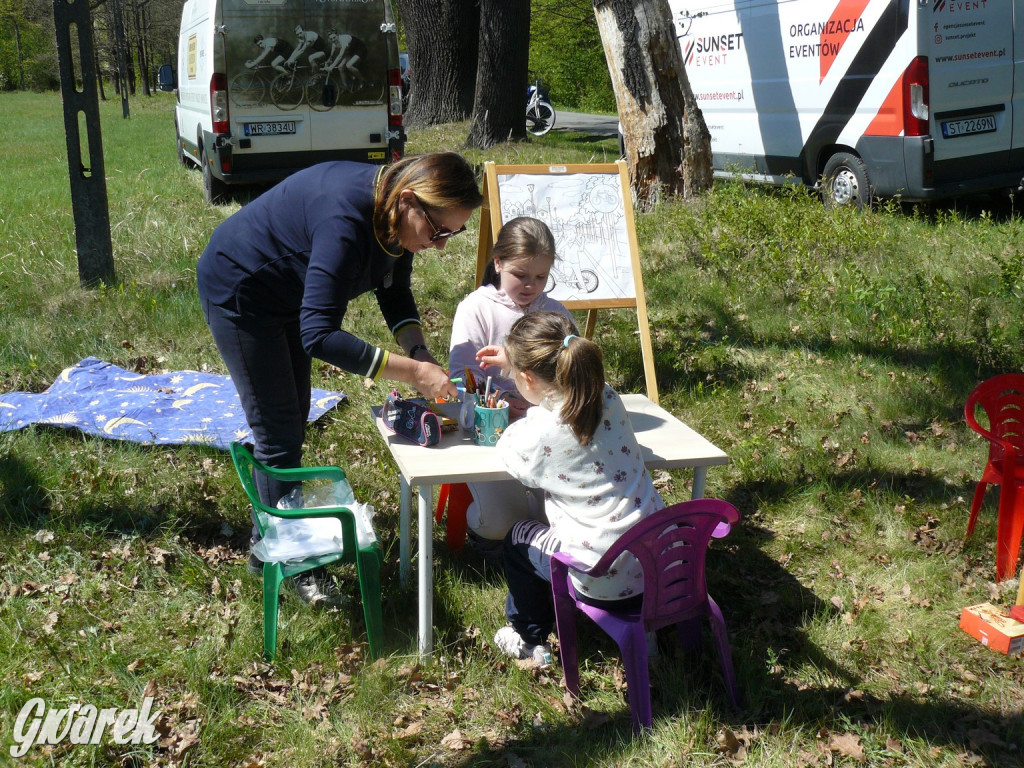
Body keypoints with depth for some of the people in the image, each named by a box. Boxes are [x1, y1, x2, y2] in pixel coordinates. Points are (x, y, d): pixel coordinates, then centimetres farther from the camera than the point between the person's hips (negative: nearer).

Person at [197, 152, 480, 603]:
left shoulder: (393, 215, -14)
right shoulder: (346, 221, -40)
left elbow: (394, 291, 1)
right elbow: (319, 335, -43)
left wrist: (419, 352, -16)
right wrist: (413, 372, -43)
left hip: (287, 295, 9)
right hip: (237, 291, -9)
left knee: (293, 425, 16)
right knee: (278, 434, -5)